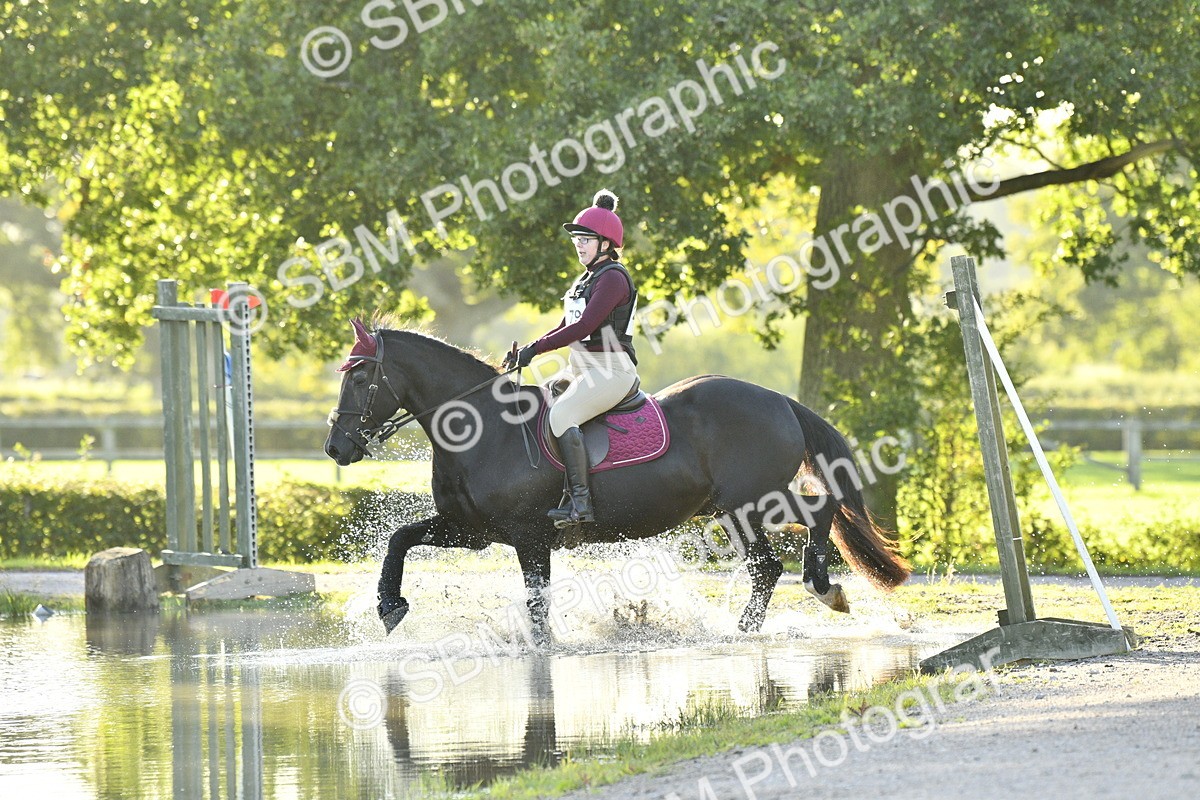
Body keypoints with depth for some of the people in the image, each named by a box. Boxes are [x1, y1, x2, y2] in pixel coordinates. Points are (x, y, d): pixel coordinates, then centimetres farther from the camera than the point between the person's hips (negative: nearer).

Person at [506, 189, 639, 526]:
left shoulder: (612, 277, -12)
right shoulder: (586, 280, 19)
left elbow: (584, 326, -21)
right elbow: (567, 327, 21)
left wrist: (537, 348, -19)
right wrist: (526, 351, 8)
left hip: (610, 369, -11)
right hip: (581, 369, 11)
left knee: (561, 414, -28)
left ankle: (580, 502, -31)